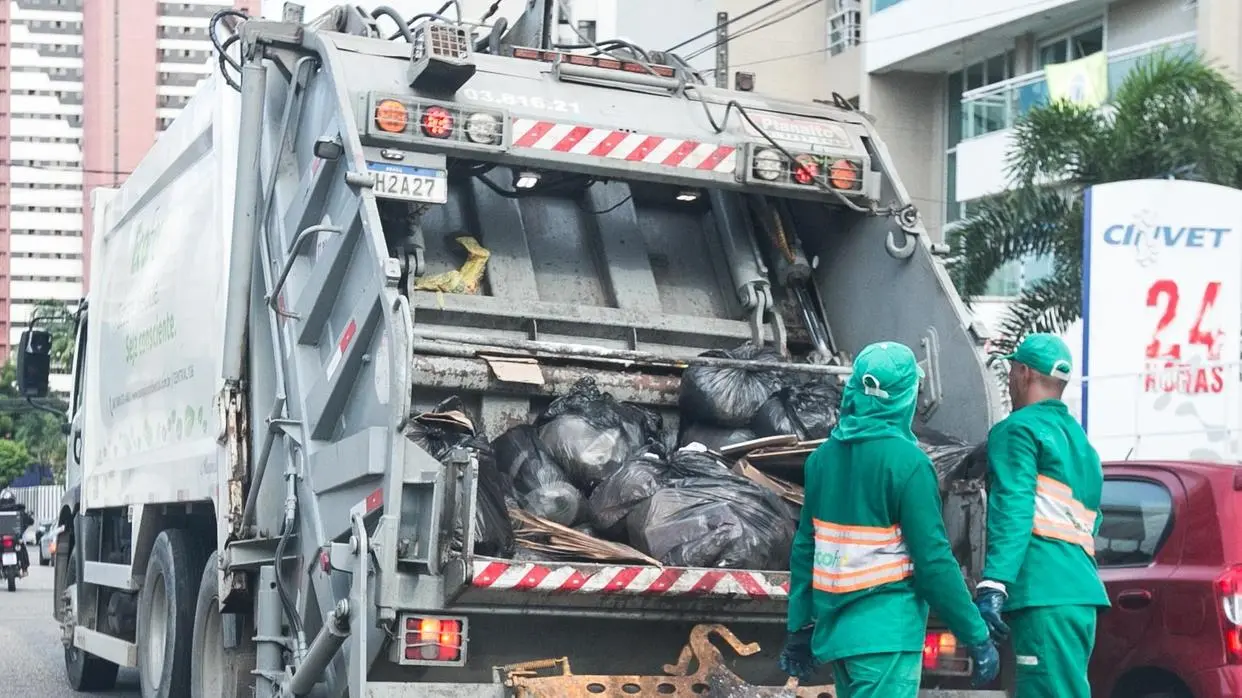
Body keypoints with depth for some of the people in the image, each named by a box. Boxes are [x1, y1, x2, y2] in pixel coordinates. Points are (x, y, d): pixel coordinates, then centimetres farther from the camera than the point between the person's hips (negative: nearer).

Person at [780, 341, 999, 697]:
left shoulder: (824, 456, 6)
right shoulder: (905, 461, -15)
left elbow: (805, 549, 10)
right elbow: (933, 561, -16)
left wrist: (800, 628, 18)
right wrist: (977, 637, -8)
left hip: (836, 629, 7)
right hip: (885, 633, -7)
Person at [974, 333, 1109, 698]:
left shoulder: (1019, 428, 0)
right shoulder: (1078, 439, 27)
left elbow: (1012, 510, -14)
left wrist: (993, 584, -21)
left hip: (1046, 594, -9)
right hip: (1082, 592, 9)